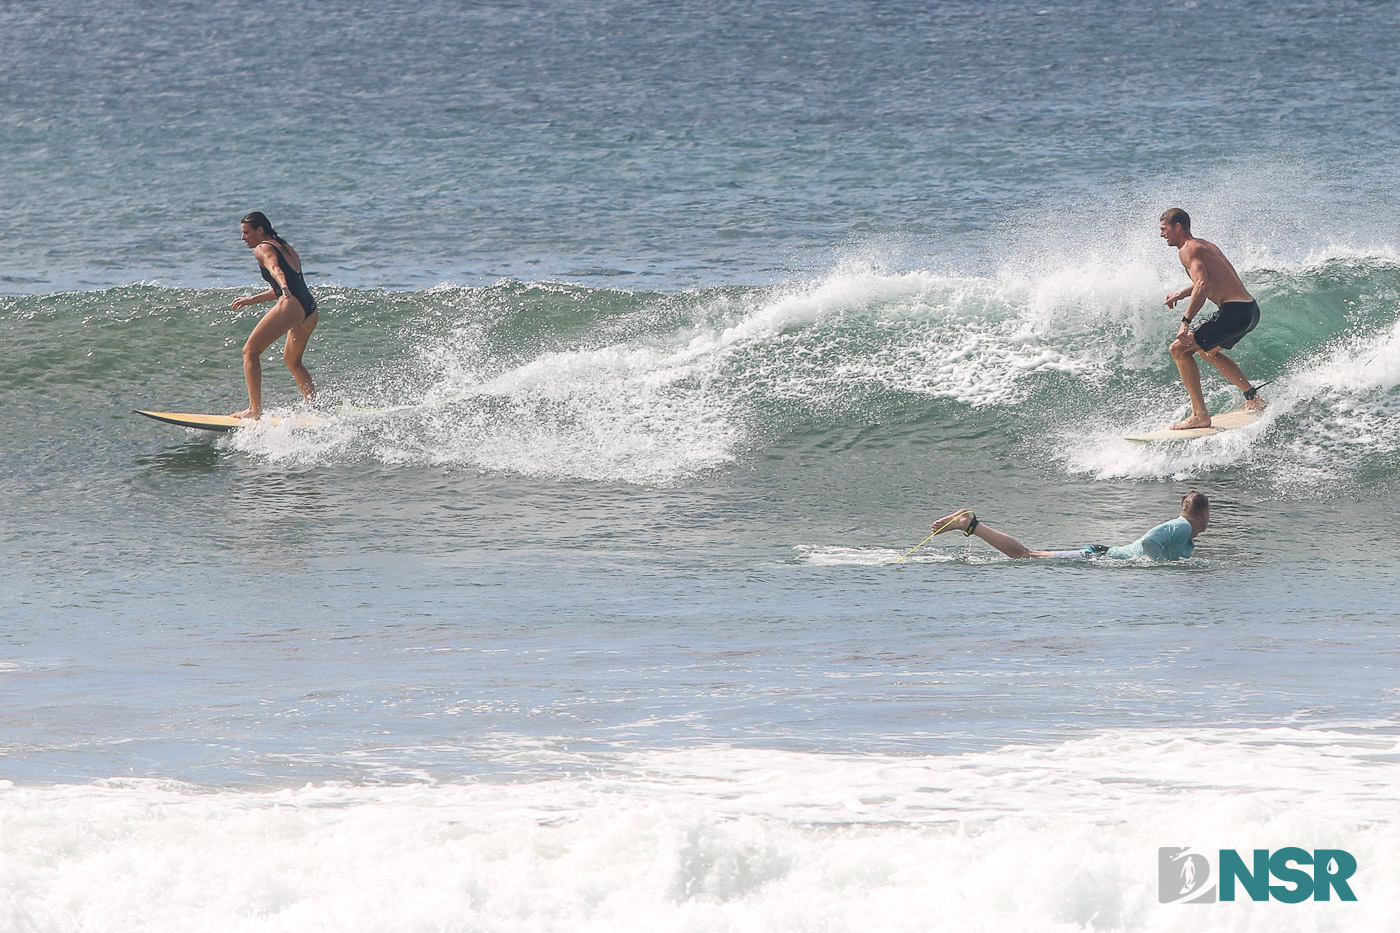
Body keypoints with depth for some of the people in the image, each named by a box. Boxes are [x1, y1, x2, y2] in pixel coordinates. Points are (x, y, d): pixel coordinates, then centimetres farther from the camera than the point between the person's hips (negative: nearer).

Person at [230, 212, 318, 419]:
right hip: (310, 309, 9)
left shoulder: (263, 249, 3)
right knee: (292, 360, 27)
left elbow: (275, 269, -19)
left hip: (291, 305, -9)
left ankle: (255, 410, -12)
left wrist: (284, 289, -38)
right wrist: (252, 300, 49)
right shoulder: (286, 248, 30)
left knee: (250, 351, -3)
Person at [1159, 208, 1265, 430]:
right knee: (1207, 350, 33)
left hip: (1234, 311, -10)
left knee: (1179, 349, -8)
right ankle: (1253, 398, 34)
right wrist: (1181, 294, 43)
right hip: (1252, 310, 10)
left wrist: (1186, 321, -25)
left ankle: (1200, 415, -13)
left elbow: (1203, 285, -24)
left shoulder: (1188, 250, -9)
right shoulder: (1207, 246, 20)